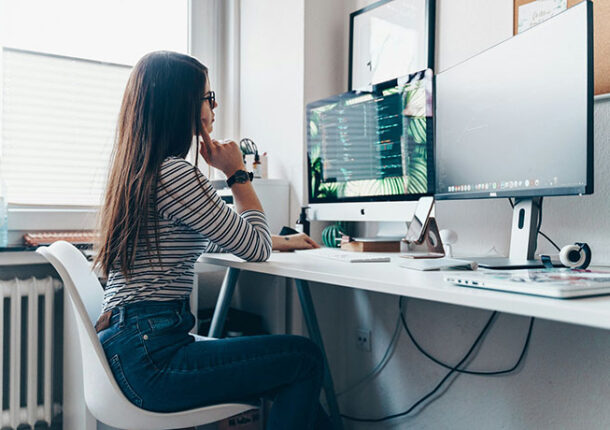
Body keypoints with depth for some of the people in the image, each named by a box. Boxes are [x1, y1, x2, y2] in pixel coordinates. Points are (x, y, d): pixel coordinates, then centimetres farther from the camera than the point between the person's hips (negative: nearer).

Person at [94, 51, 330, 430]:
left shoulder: (137, 170, 14)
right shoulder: (176, 174, -18)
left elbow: (208, 238, 26)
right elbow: (256, 249, -11)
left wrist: (283, 241, 30)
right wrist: (238, 173, 0)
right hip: (151, 358, -9)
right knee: (306, 357, -6)